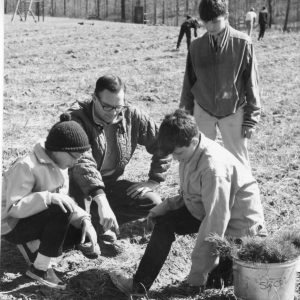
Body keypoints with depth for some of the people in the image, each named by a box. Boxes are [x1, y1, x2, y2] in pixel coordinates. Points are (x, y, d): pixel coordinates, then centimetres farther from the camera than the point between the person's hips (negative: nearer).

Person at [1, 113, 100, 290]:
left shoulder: (59, 165, -1)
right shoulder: (26, 167, -26)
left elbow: (64, 200, -1)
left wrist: (85, 220, -18)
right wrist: (48, 197, -40)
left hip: (35, 220, 8)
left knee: (86, 238, -3)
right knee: (60, 212, -33)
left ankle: (32, 247, 12)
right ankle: (40, 269, -16)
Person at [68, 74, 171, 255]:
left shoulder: (131, 116, -9)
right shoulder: (77, 120, -25)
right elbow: (83, 163, -40)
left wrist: (154, 181, -8)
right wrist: (101, 201, -52)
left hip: (111, 184, 5)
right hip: (82, 188, -4)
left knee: (153, 202, -15)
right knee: (76, 182, -39)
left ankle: (102, 225, -2)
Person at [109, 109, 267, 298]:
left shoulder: (214, 166, -34)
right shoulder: (190, 152, -5)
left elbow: (216, 221, -32)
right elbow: (189, 194, 12)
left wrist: (198, 273, -28)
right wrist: (166, 206, -7)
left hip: (239, 224, -9)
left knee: (214, 278, -8)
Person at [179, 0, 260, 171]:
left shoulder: (243, 44, -13)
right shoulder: (196, 46, -5)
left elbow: (252, 84, -7)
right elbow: (189, 82, 5)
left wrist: (250, 119, -7)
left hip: (233, 113, -2)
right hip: (203, 112, 2)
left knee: (238, 162, 3)